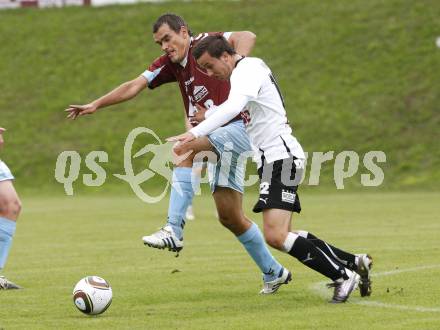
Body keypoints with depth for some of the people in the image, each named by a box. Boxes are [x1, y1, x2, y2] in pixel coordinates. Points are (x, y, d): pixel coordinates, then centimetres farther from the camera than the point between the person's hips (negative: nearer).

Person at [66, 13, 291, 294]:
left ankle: (174, 231, -37)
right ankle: (274, 273, 23)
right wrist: (96, 105, 6)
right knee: (230, 218, 8)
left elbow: (246, 37, -24)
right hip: (216, 138, 9)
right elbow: (135, 86, 12)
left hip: (237, 128, -9)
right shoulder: (169, 64, 13)